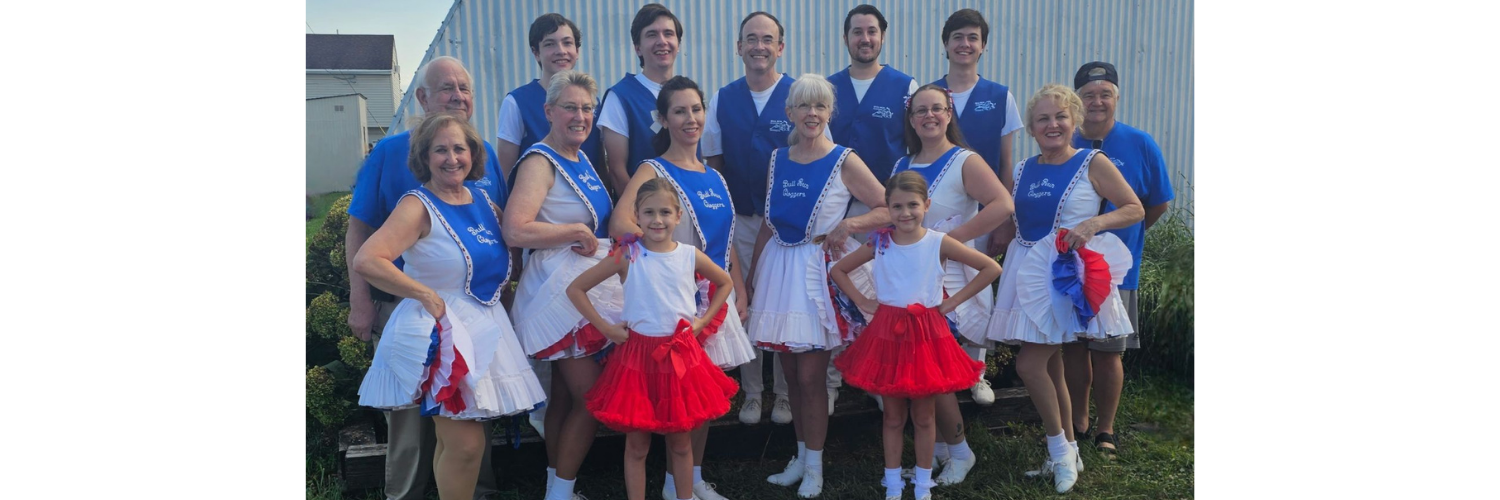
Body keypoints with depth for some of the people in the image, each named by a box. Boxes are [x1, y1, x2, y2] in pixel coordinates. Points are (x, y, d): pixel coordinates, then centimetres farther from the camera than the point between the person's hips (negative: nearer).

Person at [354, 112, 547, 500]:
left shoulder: (482, 200, 8)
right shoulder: (418, 206, -12)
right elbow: (366, 261, -24)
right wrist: (429, 297, -19)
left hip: (485, 330, 6)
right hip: (441, 334, -6)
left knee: (456, 442, 14)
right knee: (466, 444, -8)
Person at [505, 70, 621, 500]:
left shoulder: (581, 157, 12)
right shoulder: (540, 162, -15)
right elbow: (516, 230, -28)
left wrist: (595, 238, 8)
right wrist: (578, 232, -19)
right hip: (561, 290, -9)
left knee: (565, 396, 16)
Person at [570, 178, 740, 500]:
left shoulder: (690, 256, -1)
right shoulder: (628, 255, -8)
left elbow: (725, 283, 17)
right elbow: (575, 289, -5)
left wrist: (704, 320, 7)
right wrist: (606, 328, -7)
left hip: (681, 355, 2)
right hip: (638, 355, -2)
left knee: (680, 442, 13)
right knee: (637, 445, 7)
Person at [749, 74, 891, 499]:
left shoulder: (844, 161, -5)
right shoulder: (778, 160, 8)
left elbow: (889, 209, -6)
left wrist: (848, 224, -20)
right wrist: (752, 277, 15)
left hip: (821, 271, -4)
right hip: (779, 269, 4)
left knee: (811, 376, -1)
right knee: (791, 373, 10)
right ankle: (801, 456, 26)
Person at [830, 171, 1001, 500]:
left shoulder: (939, 243, -8)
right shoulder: (880, 244, -2)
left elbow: (991, 268, -7)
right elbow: (838, 270, 10)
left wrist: (953, 301, -8)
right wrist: (862, 302, 0)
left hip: (927, 335, -1)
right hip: (888, 334, 1)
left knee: (923, 416, 10)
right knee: (893, 416, 11)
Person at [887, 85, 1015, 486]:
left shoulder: (965, 162, -6)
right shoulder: (902, 166, 13)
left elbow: (1003, 205, -20)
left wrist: (949, 238, -21)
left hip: (949, 282, -6)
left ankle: (959, 451, 15)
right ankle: (937, 446, 24)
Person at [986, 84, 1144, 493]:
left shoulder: (1093, 163, -5)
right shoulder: (1022, 171, 10)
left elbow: (1135, 209, -4)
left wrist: (1095, 222, -19)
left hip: (1067, 274, -6)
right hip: (1028, 272, 6)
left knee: (1030, 364, -11)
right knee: (1050, 365, 12)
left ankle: (1059, 449, 8)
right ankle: (1068, 451, 27)